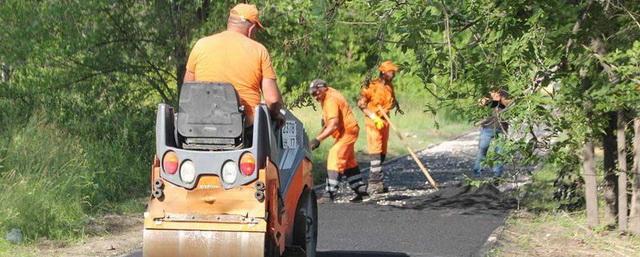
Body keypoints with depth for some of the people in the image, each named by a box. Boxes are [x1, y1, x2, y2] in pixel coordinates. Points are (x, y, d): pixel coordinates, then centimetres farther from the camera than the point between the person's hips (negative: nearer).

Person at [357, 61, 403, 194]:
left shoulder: (389, 86, 10)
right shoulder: (372, 86, -14)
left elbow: (393, 100, 30)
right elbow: (361, 103, -15)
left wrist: (397, 106, 12)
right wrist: (373, 116, -21)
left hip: (384, 121, 8)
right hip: (373, 122, -8)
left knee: (382, 153, 11)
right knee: (375, 152, -13)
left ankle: (377, 183, 19)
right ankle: (374, 184, -14)